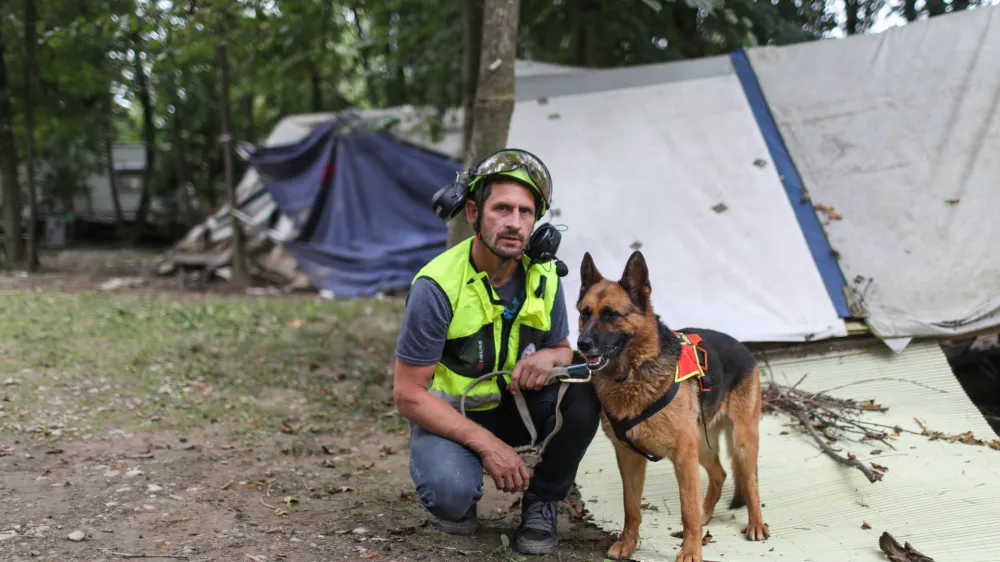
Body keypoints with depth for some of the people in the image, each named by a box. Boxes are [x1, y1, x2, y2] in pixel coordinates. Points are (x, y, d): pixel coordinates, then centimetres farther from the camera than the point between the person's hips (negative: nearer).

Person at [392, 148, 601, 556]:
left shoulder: (543, 277, -9)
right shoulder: (437, 286, -24)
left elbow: (564, 349, 5)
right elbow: (409, 394, -20)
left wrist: (549, 357, -22)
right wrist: (487, 445, -27)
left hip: (515, 406, 5)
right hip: (446, 414, -4)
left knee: (583, 388, -23)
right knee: (452, 492, -34)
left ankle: (542, 504, -3)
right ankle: (456, 489, 5)